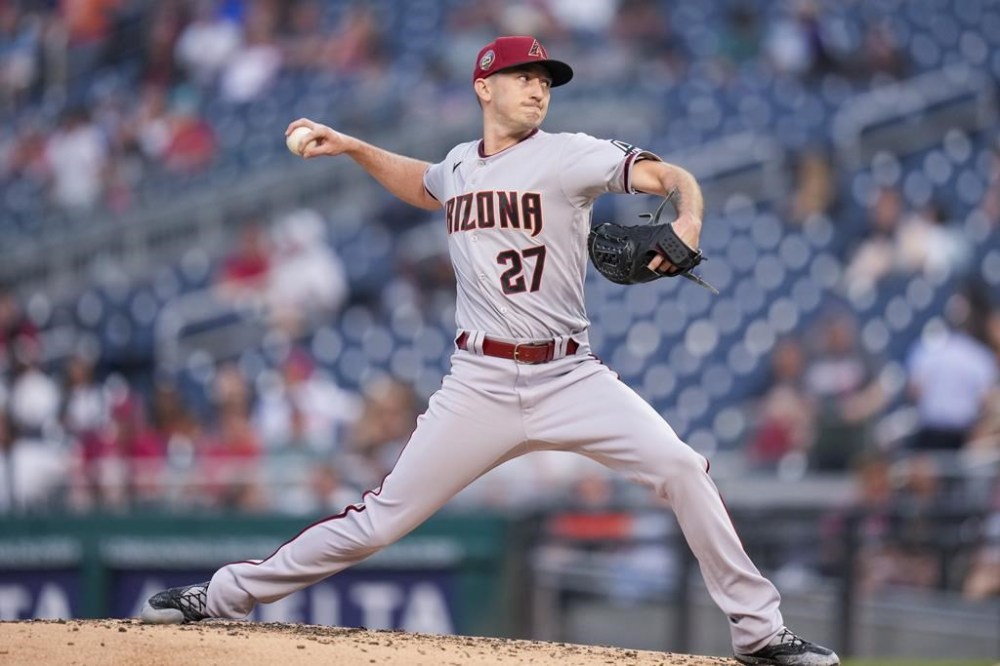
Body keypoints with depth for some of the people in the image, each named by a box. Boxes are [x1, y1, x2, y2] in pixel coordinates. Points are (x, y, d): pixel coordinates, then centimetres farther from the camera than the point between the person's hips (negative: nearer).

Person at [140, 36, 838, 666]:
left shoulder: (569, 156, -3)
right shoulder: (460, 165, 12)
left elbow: (673, 177, -14)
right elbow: (425, 185, 37)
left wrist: (687, 223, -35)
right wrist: (352, 147, 27)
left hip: (569, 377, -2)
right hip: (481, 383, 2)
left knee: (682, 469, -19)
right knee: (381, 518, -1)